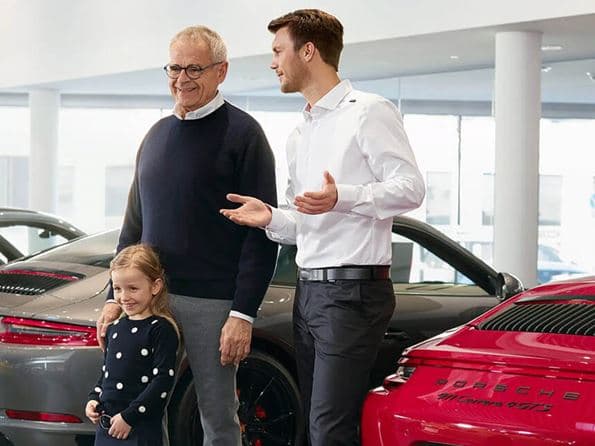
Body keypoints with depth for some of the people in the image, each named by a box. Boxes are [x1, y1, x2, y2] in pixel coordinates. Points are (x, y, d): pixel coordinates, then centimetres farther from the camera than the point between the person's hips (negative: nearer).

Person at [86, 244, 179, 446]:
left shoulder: (161, 329, -9)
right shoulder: (116, 327, 13)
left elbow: (163, 380, -15)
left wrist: (129, 416, -17)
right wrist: (94, 399, 6)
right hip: (106, 428, 7)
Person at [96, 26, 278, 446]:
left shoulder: (242, 133, -4)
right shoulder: (157, 134, 15)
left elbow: (261, 233, -9)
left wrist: (243, 314, -15)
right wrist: (114, 297, 14)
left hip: (212, 303, -6)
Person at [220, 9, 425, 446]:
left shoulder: (369, 112, -4)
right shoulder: (299, 135, 21)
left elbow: (411, 188, -13)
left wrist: (343, 197, -27)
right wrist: (272, 218, 2)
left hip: (353, 290, -9)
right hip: (309, 291, 9)